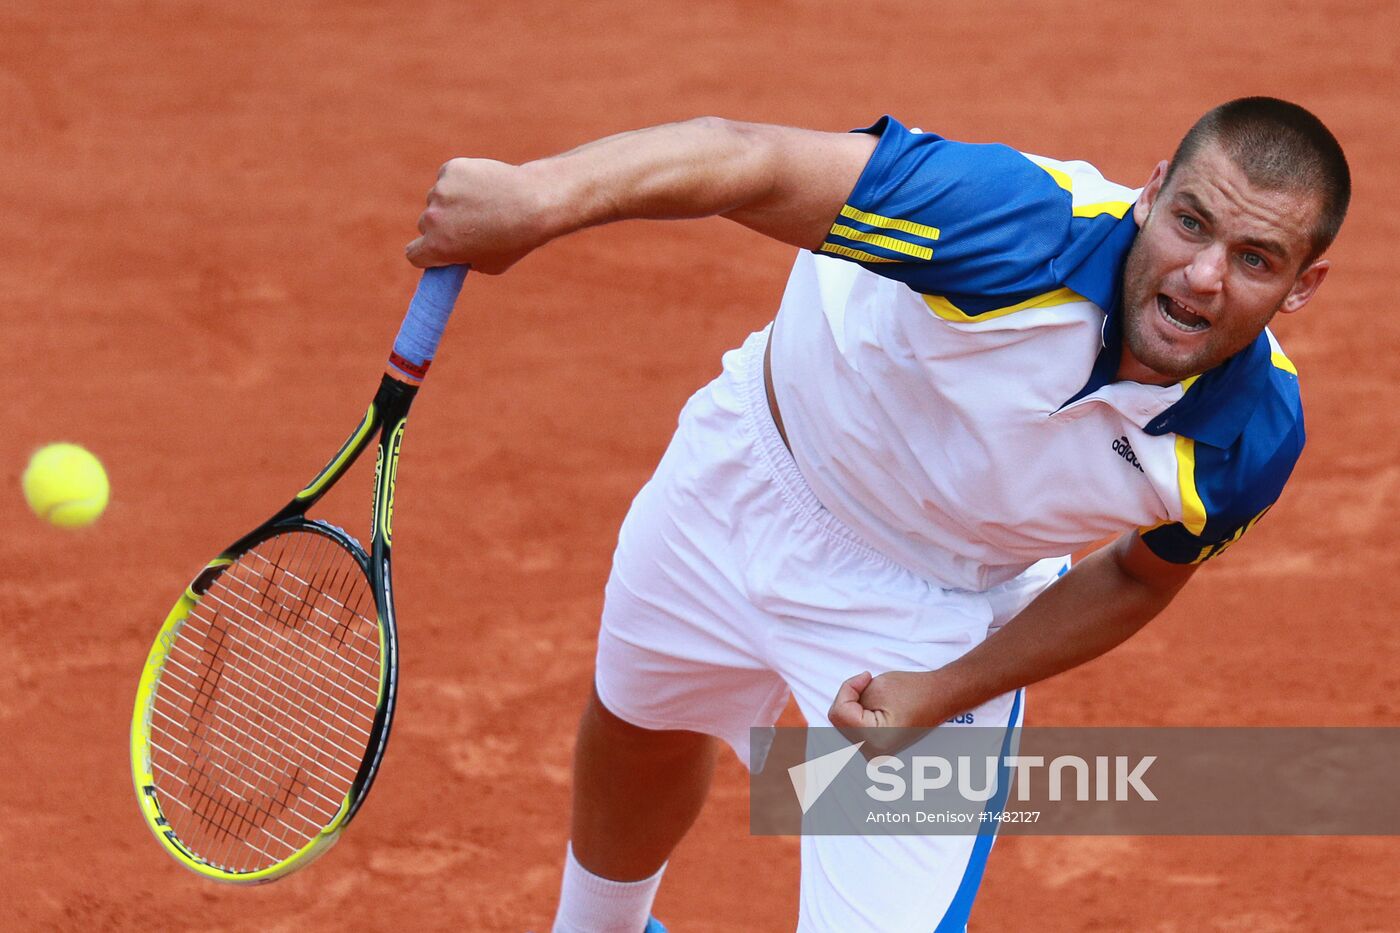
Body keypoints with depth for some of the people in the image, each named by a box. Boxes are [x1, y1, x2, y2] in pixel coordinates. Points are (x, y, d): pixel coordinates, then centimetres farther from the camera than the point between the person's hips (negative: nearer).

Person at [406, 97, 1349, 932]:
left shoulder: (1253, 439, -28)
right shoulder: (1032, 227, -41)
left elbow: (1140, 575, -6)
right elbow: (753, 161, -47)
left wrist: (942, 695, -17)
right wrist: (541, 194, -63)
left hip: (944, 612, 0)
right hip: (754, 477, 0)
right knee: (637, 722, 28)